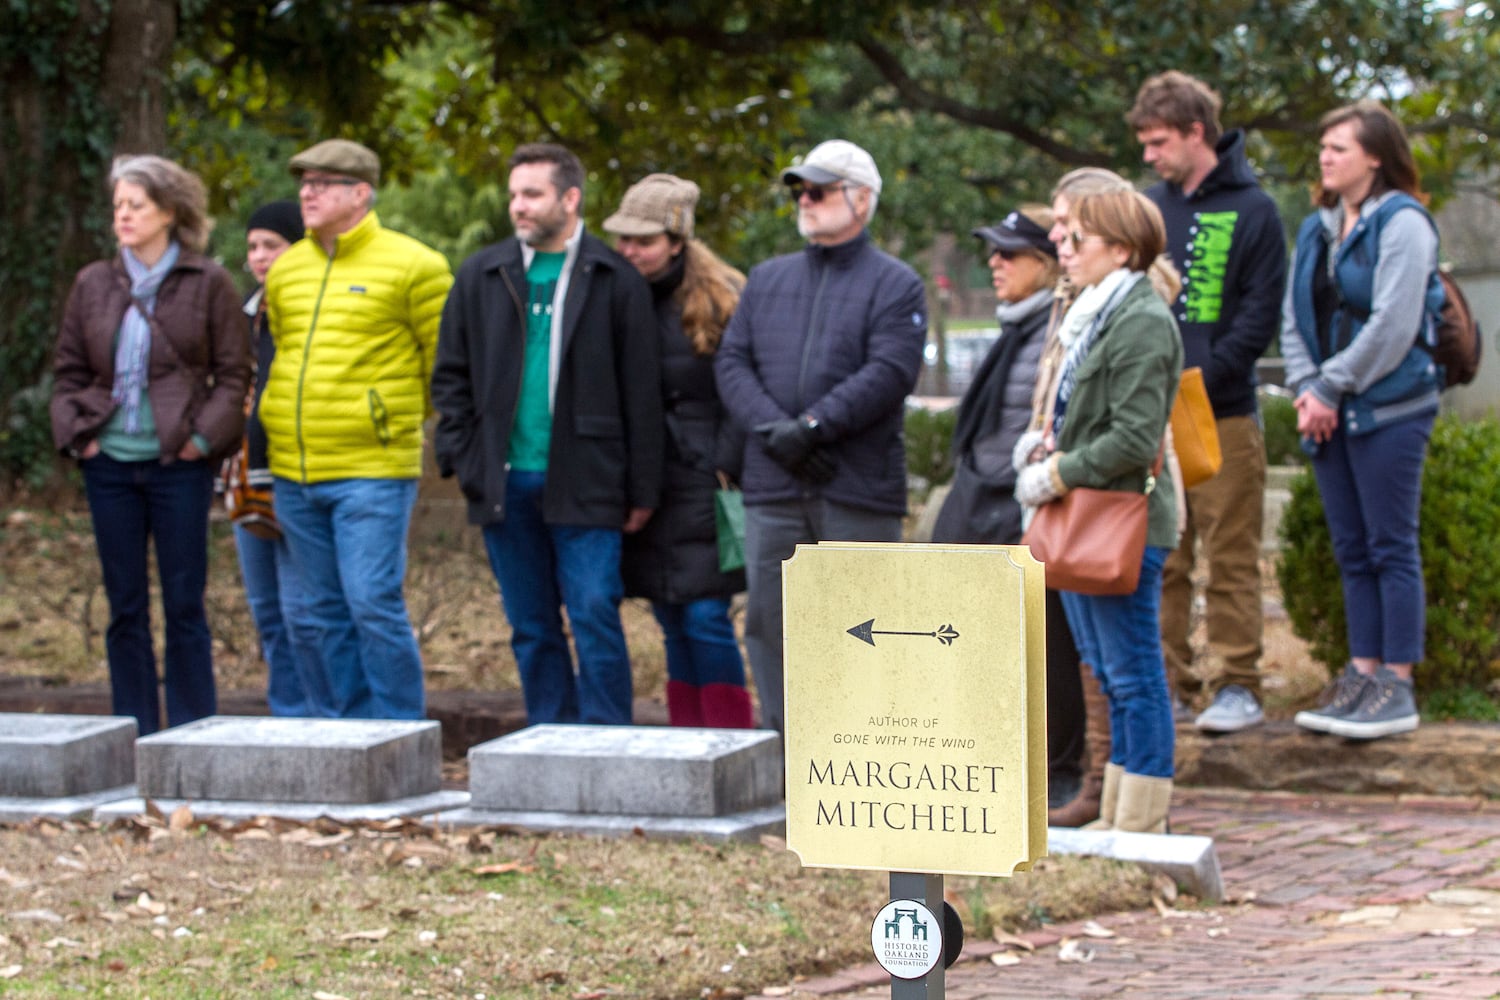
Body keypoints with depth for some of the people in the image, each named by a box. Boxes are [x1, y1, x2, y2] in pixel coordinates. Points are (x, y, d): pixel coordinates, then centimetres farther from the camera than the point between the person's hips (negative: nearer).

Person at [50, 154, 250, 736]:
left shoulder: (209, 285, 0)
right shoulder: (93, 284, 9)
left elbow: (234, 375, 0)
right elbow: (68, 371, 13)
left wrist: (204, 436, -10)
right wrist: (76, 432, 0)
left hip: (178, 465, -3)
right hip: (110, 464, 3)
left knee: (184, 604, 0)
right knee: (125, 606, 7)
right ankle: (135, 737, 14)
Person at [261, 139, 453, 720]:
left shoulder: (410, 266, -5)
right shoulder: (286, 270, 14)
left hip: (372, 472, -6)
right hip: (294, 474, 7)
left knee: (373, 606, -11)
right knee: (319, 617, 9)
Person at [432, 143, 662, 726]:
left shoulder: (614, 280, 1)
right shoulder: (482, 276, 10)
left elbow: (641, 391, 1)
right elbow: (451, 374, 14)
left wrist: (642, 490, -2)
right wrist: (460, 458, 2)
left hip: (584, 483, -3)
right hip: (506, 481, 3)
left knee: (595, 617, -8)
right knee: (531, 628, 8)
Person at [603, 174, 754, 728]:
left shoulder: (721, 300, -4)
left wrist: (724, 469, -13)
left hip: (701, 487, -5)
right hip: (644, 489, 5)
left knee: (706, 620, -9)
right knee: (674, 626, 8)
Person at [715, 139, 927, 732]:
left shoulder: (895, 285, 2)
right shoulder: (767, 280, 18)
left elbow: (889, 373, -11)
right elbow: (731, 362, 8)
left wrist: (810, 427, -18)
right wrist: (773, 429, -10)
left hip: (858, 491, -5)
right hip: (772, 489, 5)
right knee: (770, 626, 4)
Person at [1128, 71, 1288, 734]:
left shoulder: (1252, 211, -1)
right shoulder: (1148, 208, 12)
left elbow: (1259, 317, -5)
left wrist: (1197, 380, -14)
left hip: (1223, 415, -4)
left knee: (1230, 560, -2)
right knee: (1160, 560, 6)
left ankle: (1237, 686, 2)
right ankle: (1167, 682, 12)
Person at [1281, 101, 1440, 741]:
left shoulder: (1402, 223, -9)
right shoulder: (1316, 230, 15)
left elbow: (1392, 326, -15)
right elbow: (1293, 317, 14)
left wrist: (1330, 388, -12)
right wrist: (1304, 387, -2)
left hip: (1389, 408, -7)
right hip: (1332, 415, 7)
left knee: (1391, 548, -5)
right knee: (1352, 550, 9)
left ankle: (1396, 687, -2)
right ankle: (1363, 673, 14)